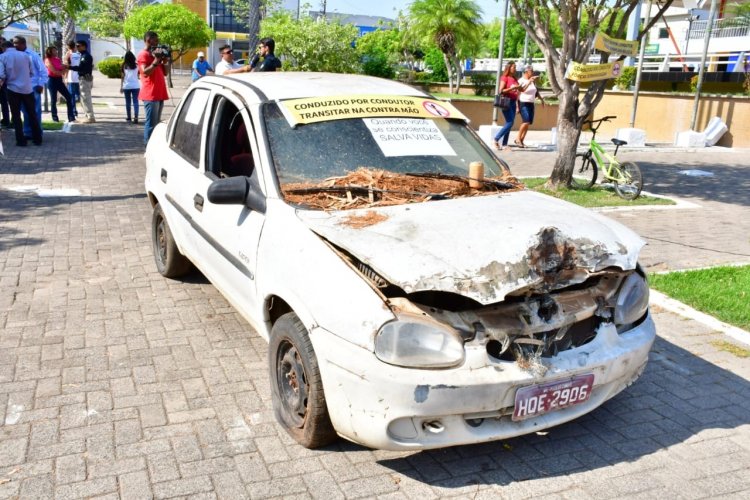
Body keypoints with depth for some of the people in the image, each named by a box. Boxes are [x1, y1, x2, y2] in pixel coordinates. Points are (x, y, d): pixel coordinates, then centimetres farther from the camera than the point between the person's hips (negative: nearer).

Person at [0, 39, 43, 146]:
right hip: (28, 88, 2)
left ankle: (21, 140, 5)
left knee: (16, 115, 6)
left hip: (13, 89, -2)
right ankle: (37, 139, 11)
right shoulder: (25, 55, 5)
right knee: (32, 114, 10)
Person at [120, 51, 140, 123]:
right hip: (135, 86, 0)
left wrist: (121, 87, 5)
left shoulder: (124, 66, 0)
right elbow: (138, 75, 7)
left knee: (128, 102, 9)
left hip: (126, 86, 0)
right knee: (135, 101, -3)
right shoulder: (136, 66, 1)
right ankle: (136, 117, -18)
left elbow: (122, 77, 1)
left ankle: (129, 118, 15)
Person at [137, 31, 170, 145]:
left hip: (160, 93, 9)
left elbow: (165, 73, 20)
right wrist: (156, 61, -18)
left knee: (157, 122, 10)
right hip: (150, 94, -9)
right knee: (151, 122, -11)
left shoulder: (157, 53, 21)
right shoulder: (143, 54, -5)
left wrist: (166, 61, 5)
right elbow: (145, 72, -17)